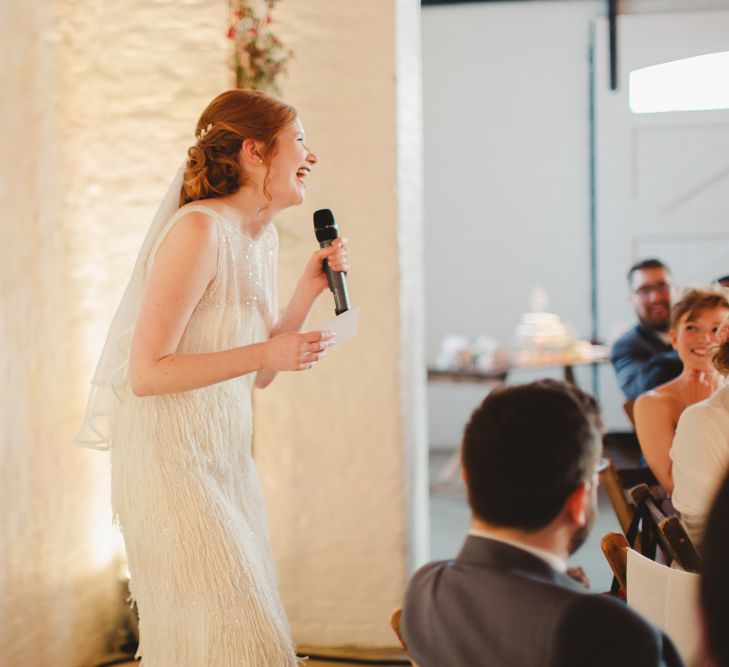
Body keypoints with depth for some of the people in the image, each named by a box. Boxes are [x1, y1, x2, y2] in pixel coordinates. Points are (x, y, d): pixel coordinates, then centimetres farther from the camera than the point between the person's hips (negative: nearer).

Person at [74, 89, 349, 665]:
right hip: (171, 460, -9)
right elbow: (145, 374, -20)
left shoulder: (264, 238, 10)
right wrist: (265, 353, -22)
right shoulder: (198, 229, -18)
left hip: (227, 458, 9)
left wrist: (309, 290, 5)